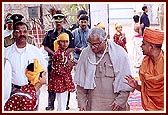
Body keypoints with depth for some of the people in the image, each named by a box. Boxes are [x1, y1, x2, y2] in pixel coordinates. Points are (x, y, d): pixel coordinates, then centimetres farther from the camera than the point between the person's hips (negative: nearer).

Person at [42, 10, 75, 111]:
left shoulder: (68, 33, 4)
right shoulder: (50, 33, 10)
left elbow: (71, 48, 0)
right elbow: (45, 46, 8)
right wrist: (53, 53, -7)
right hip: (52, 60, 2)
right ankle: (51, 104, 8)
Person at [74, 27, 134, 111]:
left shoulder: (119, 53, -7)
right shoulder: (85, 54, -2)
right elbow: (80, 82, 6)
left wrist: (120, 101, -6)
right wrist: (81, 102, 4)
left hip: (114, 105, -1)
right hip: (93, 105, 1)